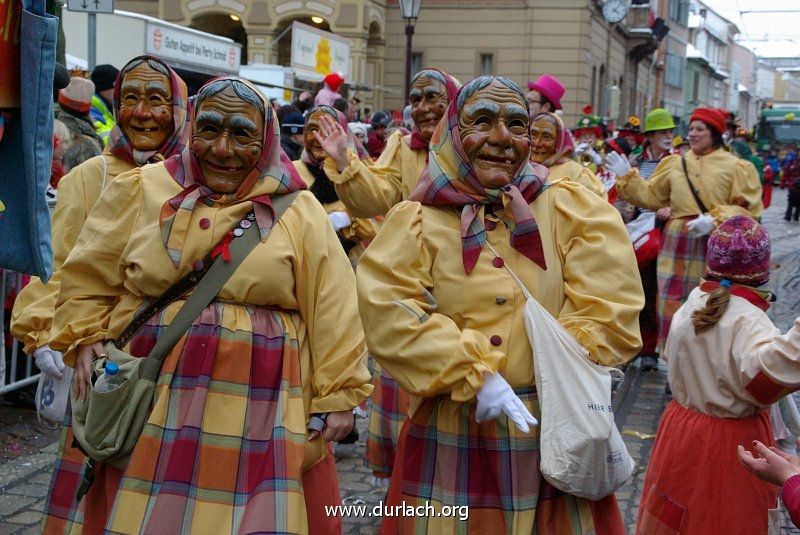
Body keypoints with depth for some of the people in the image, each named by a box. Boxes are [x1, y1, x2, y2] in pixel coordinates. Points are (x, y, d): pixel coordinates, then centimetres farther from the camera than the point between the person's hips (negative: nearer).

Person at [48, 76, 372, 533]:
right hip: (152, 408, 1)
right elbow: (88, 281, 14)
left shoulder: (297, 211, 3)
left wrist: (338, 394, -1)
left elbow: (330, 308, 2)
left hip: (260, 413, -1)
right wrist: (84, 340, -1)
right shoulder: (141, 191, 6)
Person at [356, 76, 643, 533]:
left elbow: (607, 311, -3)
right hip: (454, 439, -1)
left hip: (556, 433, 1)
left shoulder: (571, 210, 5)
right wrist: (475, 378, -20)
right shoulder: (418, 221, 1)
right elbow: (390, 313, -14)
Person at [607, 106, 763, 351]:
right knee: (672, 303, 2)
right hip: (678, 243, 3)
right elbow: (650, 196, 11)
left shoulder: (736, 167, 0)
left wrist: (714, 220, -18)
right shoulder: (674, 163, 10)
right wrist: (627, 176, 3)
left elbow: (747, 209, -5)